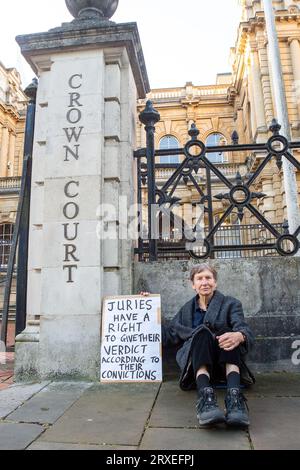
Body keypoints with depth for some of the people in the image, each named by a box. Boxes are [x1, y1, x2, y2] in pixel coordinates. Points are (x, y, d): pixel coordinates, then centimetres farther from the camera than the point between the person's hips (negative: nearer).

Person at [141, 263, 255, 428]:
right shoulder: (186, 309, 21)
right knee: (202, 332, -30)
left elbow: (246, 331, -6)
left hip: (226, 364, 0)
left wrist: (239, 336, -31)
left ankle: (234, 397, -49)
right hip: (196, 363, 1)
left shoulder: (230, 304, 12)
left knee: (231, 336, -31)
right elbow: (168, 336, 20)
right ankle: (205, 396, -48)